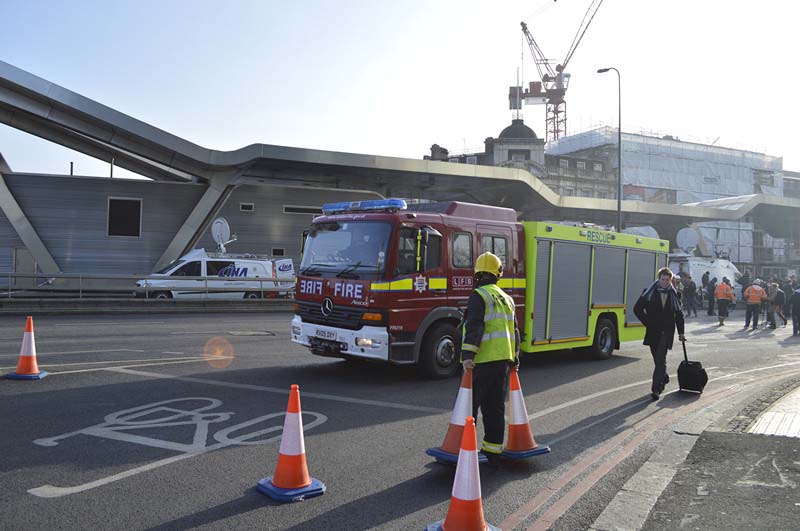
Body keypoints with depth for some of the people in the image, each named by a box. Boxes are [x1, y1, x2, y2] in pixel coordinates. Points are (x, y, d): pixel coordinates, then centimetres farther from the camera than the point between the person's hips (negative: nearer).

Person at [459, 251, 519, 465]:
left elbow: (474, 327, -20)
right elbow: (515, 331, 19)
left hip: (483, 361, -7)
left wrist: (467, 354, -24)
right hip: (503, 360, 7)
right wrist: (514, 358, 26)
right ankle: (493, 451, 16)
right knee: (495, 408, 11)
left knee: (469, 405, 2)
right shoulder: (506, 299, 15)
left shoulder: (479, 296, -9)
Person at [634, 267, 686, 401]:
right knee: (658, 359, 12)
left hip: (667, 331, -1)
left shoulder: (674, 295, 6)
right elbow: (637, 308, 3)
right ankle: (664, 377, 39)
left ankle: (656, 388, -11)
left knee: (660, 359, -12)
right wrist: (647, 322, -1)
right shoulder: (649, 293, 0)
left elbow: (679, 314, 14)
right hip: (653, 331, 1)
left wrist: (681, 332, 13)